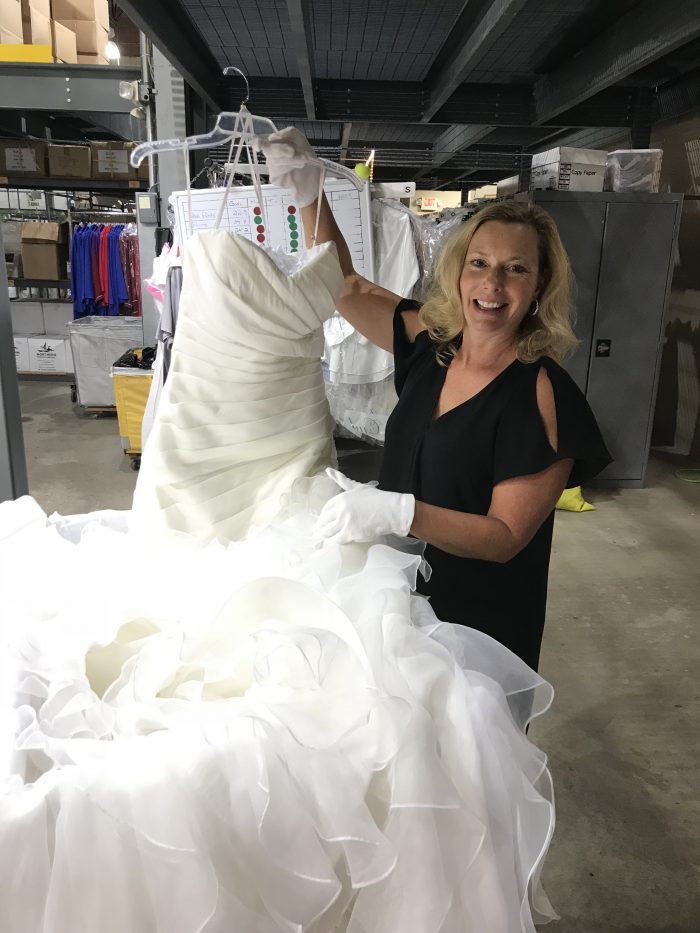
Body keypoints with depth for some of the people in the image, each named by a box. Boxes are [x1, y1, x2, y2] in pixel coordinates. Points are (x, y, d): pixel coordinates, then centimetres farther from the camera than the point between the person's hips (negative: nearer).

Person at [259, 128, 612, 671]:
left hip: (479, 626, -5)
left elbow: (506, 536, -22)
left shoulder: (544, 397, -21)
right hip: (398, 593, 5)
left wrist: (401, 513, -35)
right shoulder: (430, 343, -5)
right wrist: (309, 196, -7)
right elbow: (346, 286, 5)